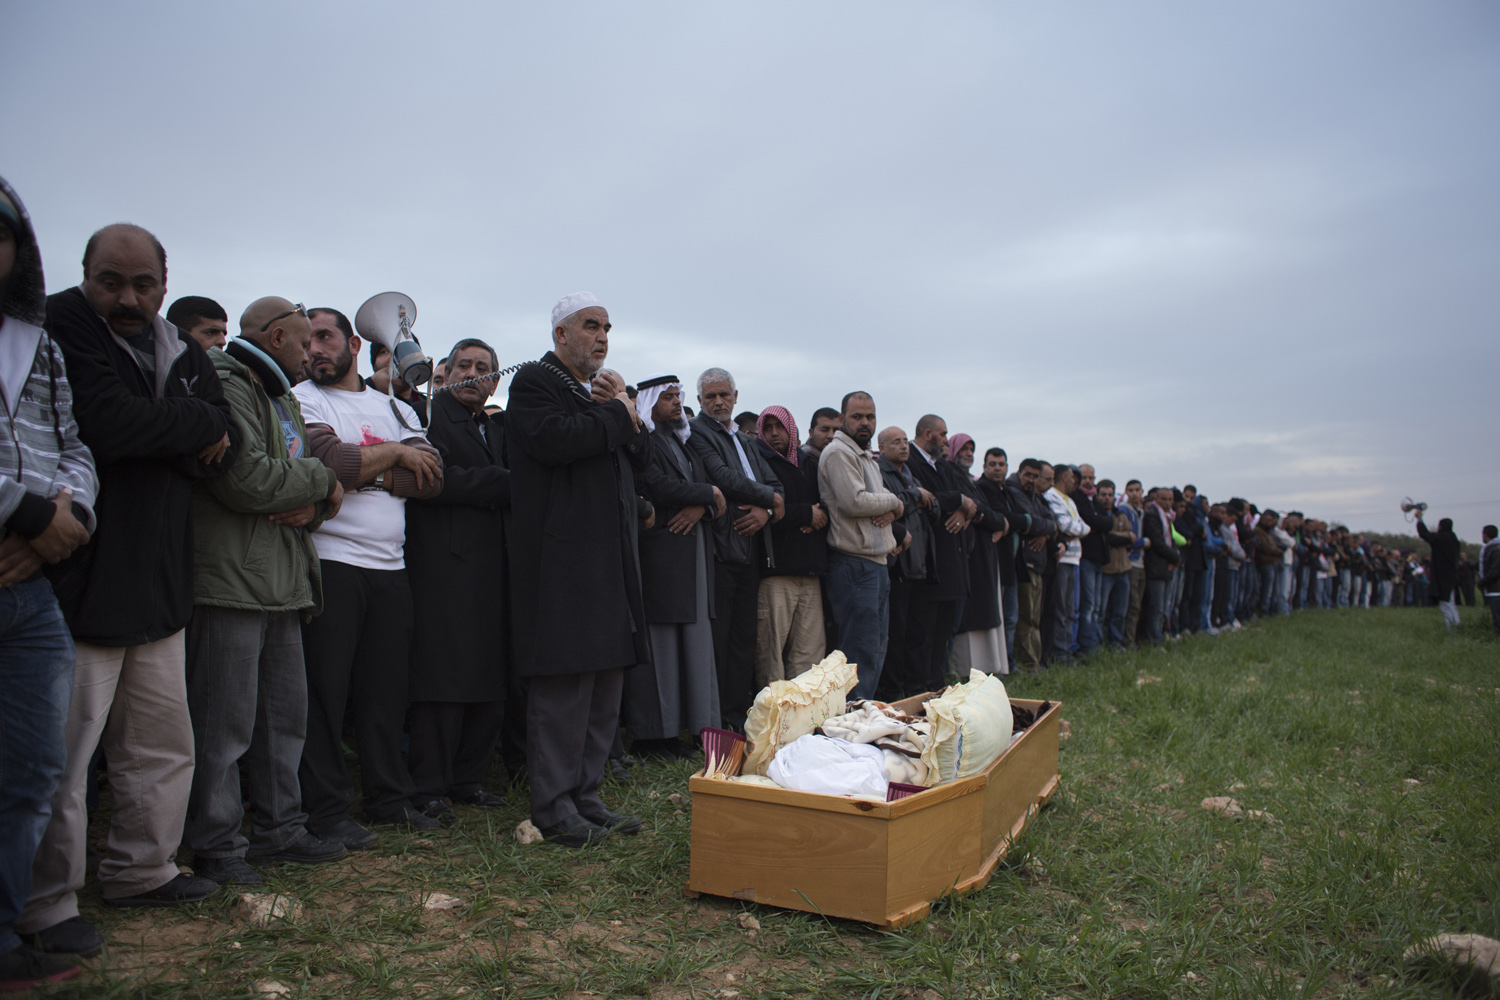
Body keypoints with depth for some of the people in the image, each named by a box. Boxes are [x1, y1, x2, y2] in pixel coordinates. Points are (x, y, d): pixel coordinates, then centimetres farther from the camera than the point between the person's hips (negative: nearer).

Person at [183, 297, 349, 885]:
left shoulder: (283, 398, 22)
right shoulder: (226, 386, -10)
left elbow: (329, 483, 17)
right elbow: (247, 479, -22)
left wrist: (313, 504, -6)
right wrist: (320, 479, -7)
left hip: (282, 583, 10)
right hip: (230, 581, -10)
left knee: (285, 715, 14)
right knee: (225, 722, -3)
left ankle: (279, 828, 25)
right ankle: (216, 848, 8)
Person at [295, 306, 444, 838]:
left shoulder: (395, 408, 16)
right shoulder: (301, 400, 2)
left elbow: (430, 477, 1)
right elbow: (331, 464, -16)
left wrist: (364, 472, -9)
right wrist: (394, 454, -2)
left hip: (390, 566, 5)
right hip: (329, 562, -4)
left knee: (387, 689, 10)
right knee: (324, 690, -1)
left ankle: (389, 796, 21)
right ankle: (326, 809, 9)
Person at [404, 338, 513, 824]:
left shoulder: (500, 426, 21)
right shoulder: (428, 414, -1)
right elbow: (435, 479, -15)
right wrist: (503, 483, -12)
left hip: (492, 566, 7)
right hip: (443, 565, -7)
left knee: (491, 683, 8)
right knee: (441, 678, -4)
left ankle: (466, 778, 20)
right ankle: (428, 788, 6)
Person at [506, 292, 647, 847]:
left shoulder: (602, 389, 23)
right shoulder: (535, 382, -3)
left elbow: (635, 456, 20)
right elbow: (554, 438, -22)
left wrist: (625, 410, 1)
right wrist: (618, 413, -8)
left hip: (611, 559, 9)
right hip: (563, 562, -9)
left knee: (604, 686, 11)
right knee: (564, 686, -5)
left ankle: (586, 796, 22)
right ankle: (553, 806, 6)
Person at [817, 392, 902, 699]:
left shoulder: (867, 456, 22)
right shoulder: (838, 452, -10)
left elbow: (890, 502, 21)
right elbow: (854, 502, -22)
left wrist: (891, 510, -4)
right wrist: (893, 500, -5)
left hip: (877, 563, 10)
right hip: (854, 565, -10)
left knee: (876, 650, 13)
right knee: (861, 653, -8)